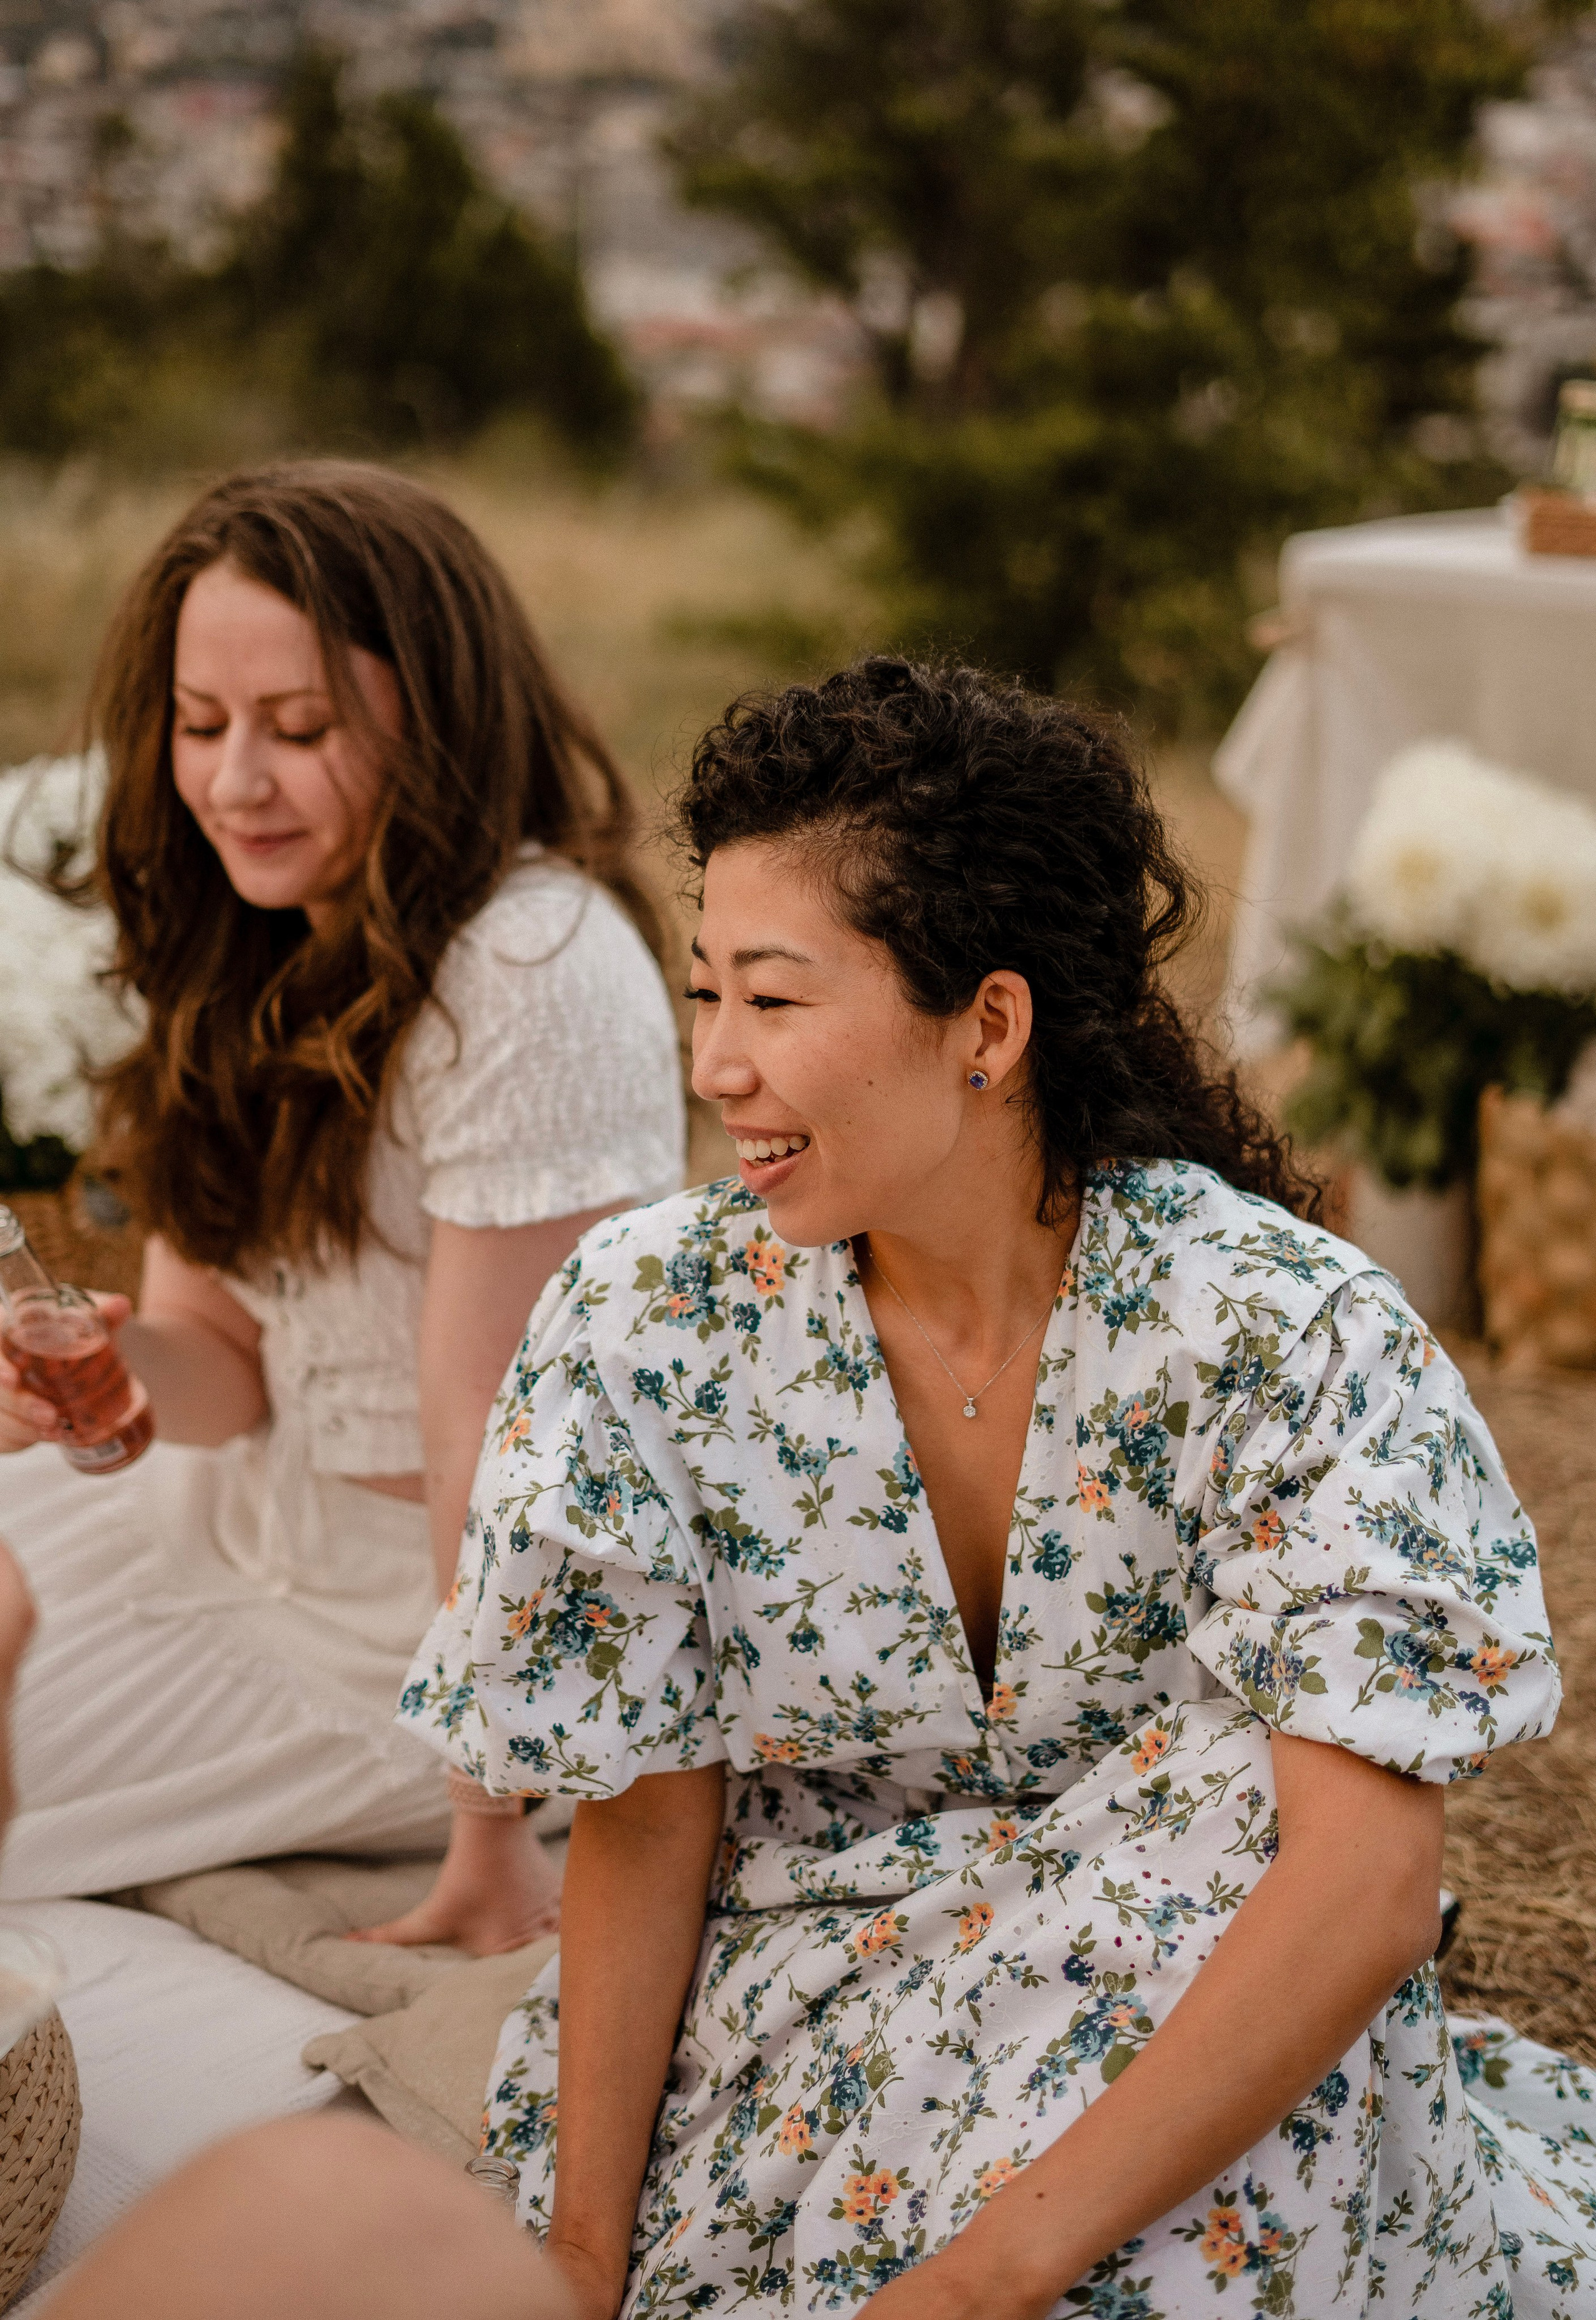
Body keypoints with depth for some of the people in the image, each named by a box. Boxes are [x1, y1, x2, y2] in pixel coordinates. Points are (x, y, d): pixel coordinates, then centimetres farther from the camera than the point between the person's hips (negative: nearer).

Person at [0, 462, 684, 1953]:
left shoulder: (529, 973, -26)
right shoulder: (253, 942, 1)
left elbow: (493, 1438, -25)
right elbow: (231, 1364, 1)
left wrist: (492, 1841, -20)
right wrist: (123, 1360, -22)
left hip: (424, 1605, -8)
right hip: (256, 1518, 8)